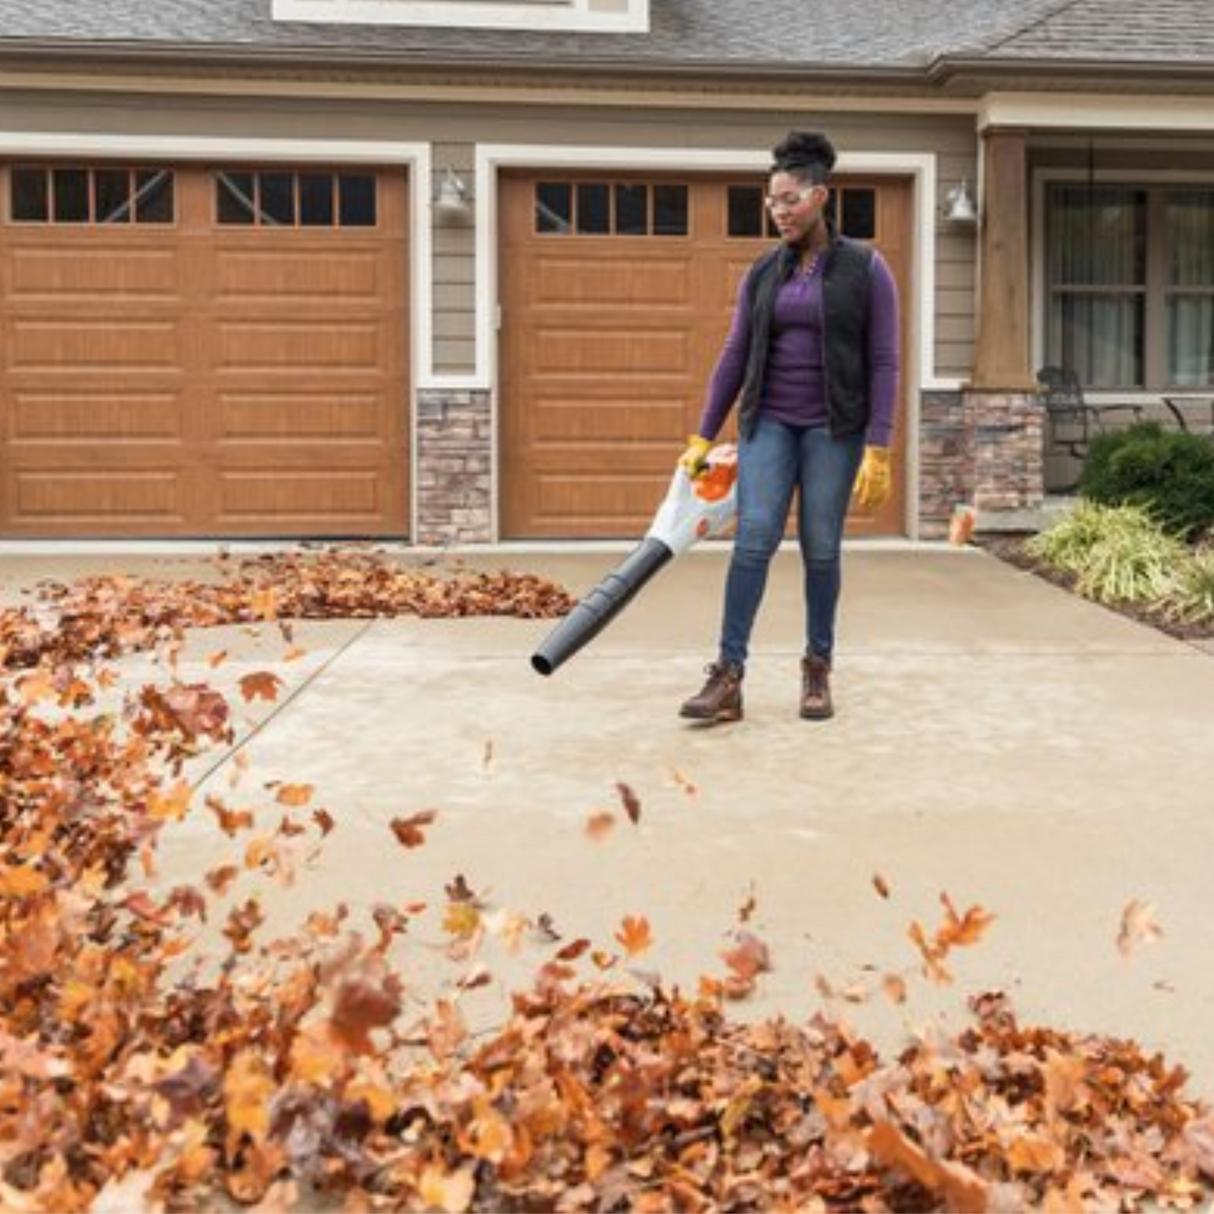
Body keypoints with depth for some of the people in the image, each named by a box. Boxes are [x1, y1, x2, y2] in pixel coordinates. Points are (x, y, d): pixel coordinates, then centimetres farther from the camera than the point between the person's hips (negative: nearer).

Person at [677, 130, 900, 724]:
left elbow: (883, 363, -8)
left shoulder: (867, 268, -5)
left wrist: (878, 450, -14)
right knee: (753, 540, -11)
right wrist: (703, 437, 3)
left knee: (820, 549, 0)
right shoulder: (763, 273, 6)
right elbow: (734, 358, 7)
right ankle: (728, 678, -14)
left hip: (833, 426, -2)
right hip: (769, 422, 2)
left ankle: (817, 670, 16)